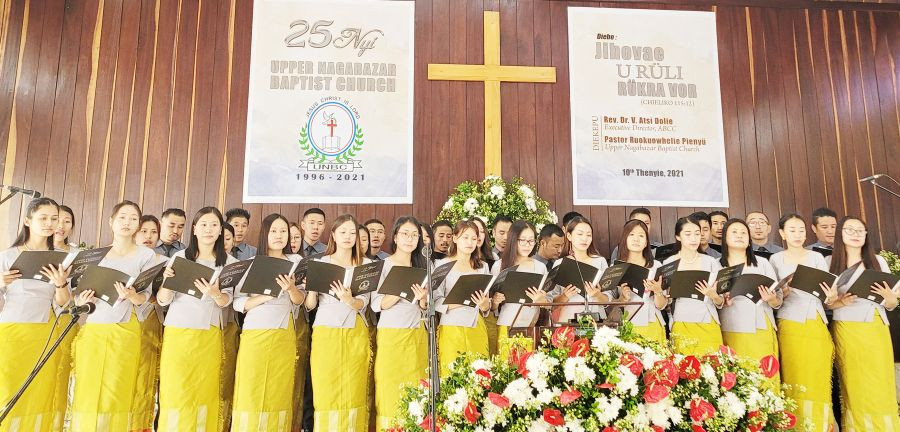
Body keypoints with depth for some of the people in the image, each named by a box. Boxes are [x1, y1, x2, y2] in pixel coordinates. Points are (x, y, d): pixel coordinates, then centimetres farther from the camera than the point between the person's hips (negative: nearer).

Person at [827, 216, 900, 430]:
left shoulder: (878, 261, 8)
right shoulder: (829, 262, 5)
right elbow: (824, 302, 5)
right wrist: (839, 303, -15)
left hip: (875, 331, 1)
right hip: (845, 332, -1)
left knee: (879, 387, -2)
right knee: (853, 387, 1)